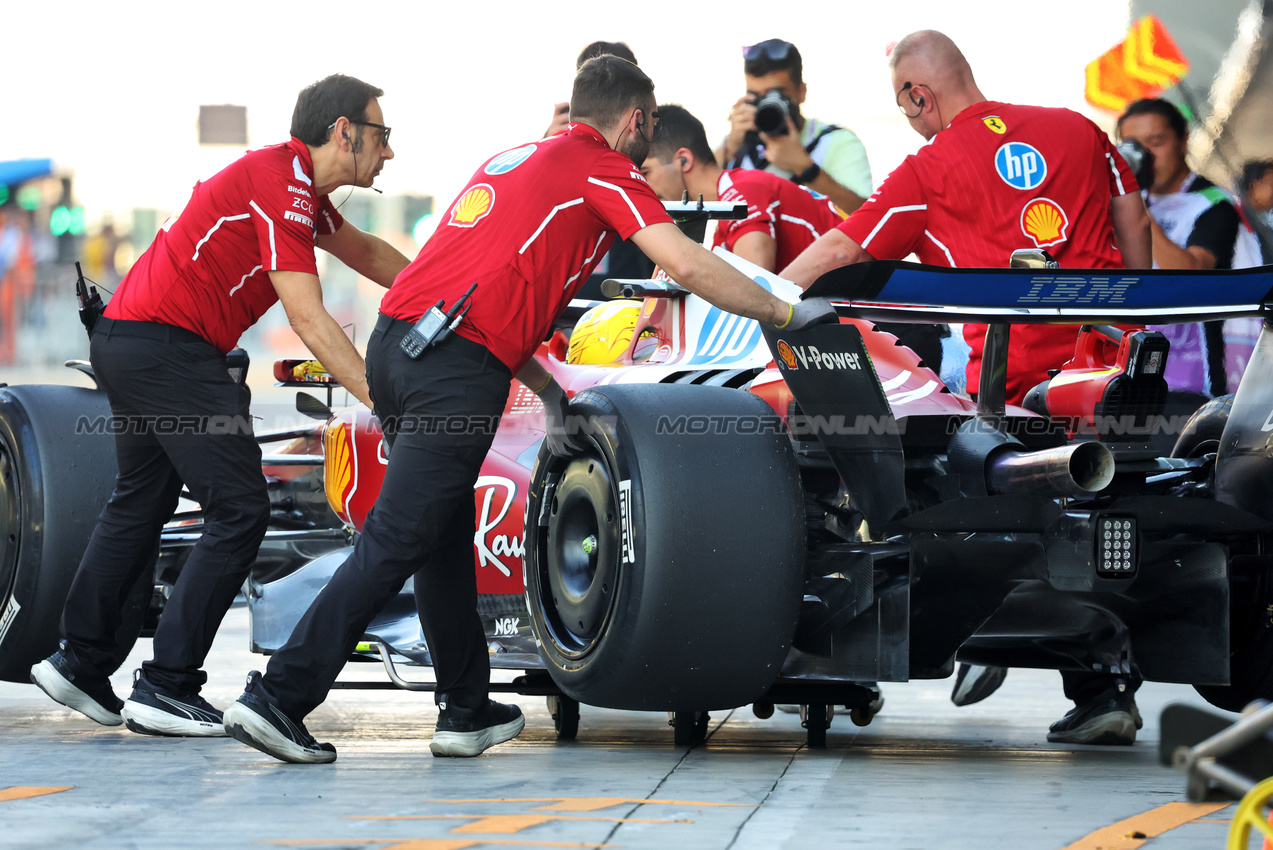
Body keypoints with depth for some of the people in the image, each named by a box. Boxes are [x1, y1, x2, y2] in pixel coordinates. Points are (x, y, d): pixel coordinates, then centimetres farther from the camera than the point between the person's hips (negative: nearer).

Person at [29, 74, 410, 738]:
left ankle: (80, 663, 26)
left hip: (126, 337, 11)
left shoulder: (296, 184, 15)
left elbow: (367, 254, 30)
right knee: (240, 510, -8)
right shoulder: (282, 187, -16)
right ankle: (165, 689, -8)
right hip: (169, 347, -11)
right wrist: (380, 399, -24)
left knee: (139, 503, 21)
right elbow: (308, 319, -22)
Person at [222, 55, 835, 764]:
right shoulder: (607, 170, 5)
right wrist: (784, 312, 8)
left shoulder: (515, 159, 27)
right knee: (395, 542, -9)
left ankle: (467, 711, 23)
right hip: (458, 367, -8)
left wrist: (548, 390, 30)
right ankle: (279, 699, -13)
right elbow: (689, 267, -4)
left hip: (394, 339, 8)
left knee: (446, 535, 17)